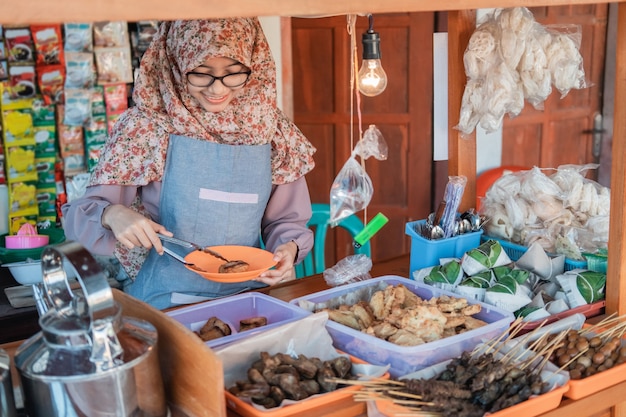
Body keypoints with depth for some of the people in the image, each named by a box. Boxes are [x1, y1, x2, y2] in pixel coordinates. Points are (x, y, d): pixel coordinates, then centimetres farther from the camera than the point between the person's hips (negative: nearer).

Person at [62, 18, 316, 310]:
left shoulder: (271, 130, 4)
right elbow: (81, 214, -1)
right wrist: (111, 215, -22)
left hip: (248, 293, 3)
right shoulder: (146, 126, -3)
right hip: (165, 302, -3)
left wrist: (288, 248, -8)